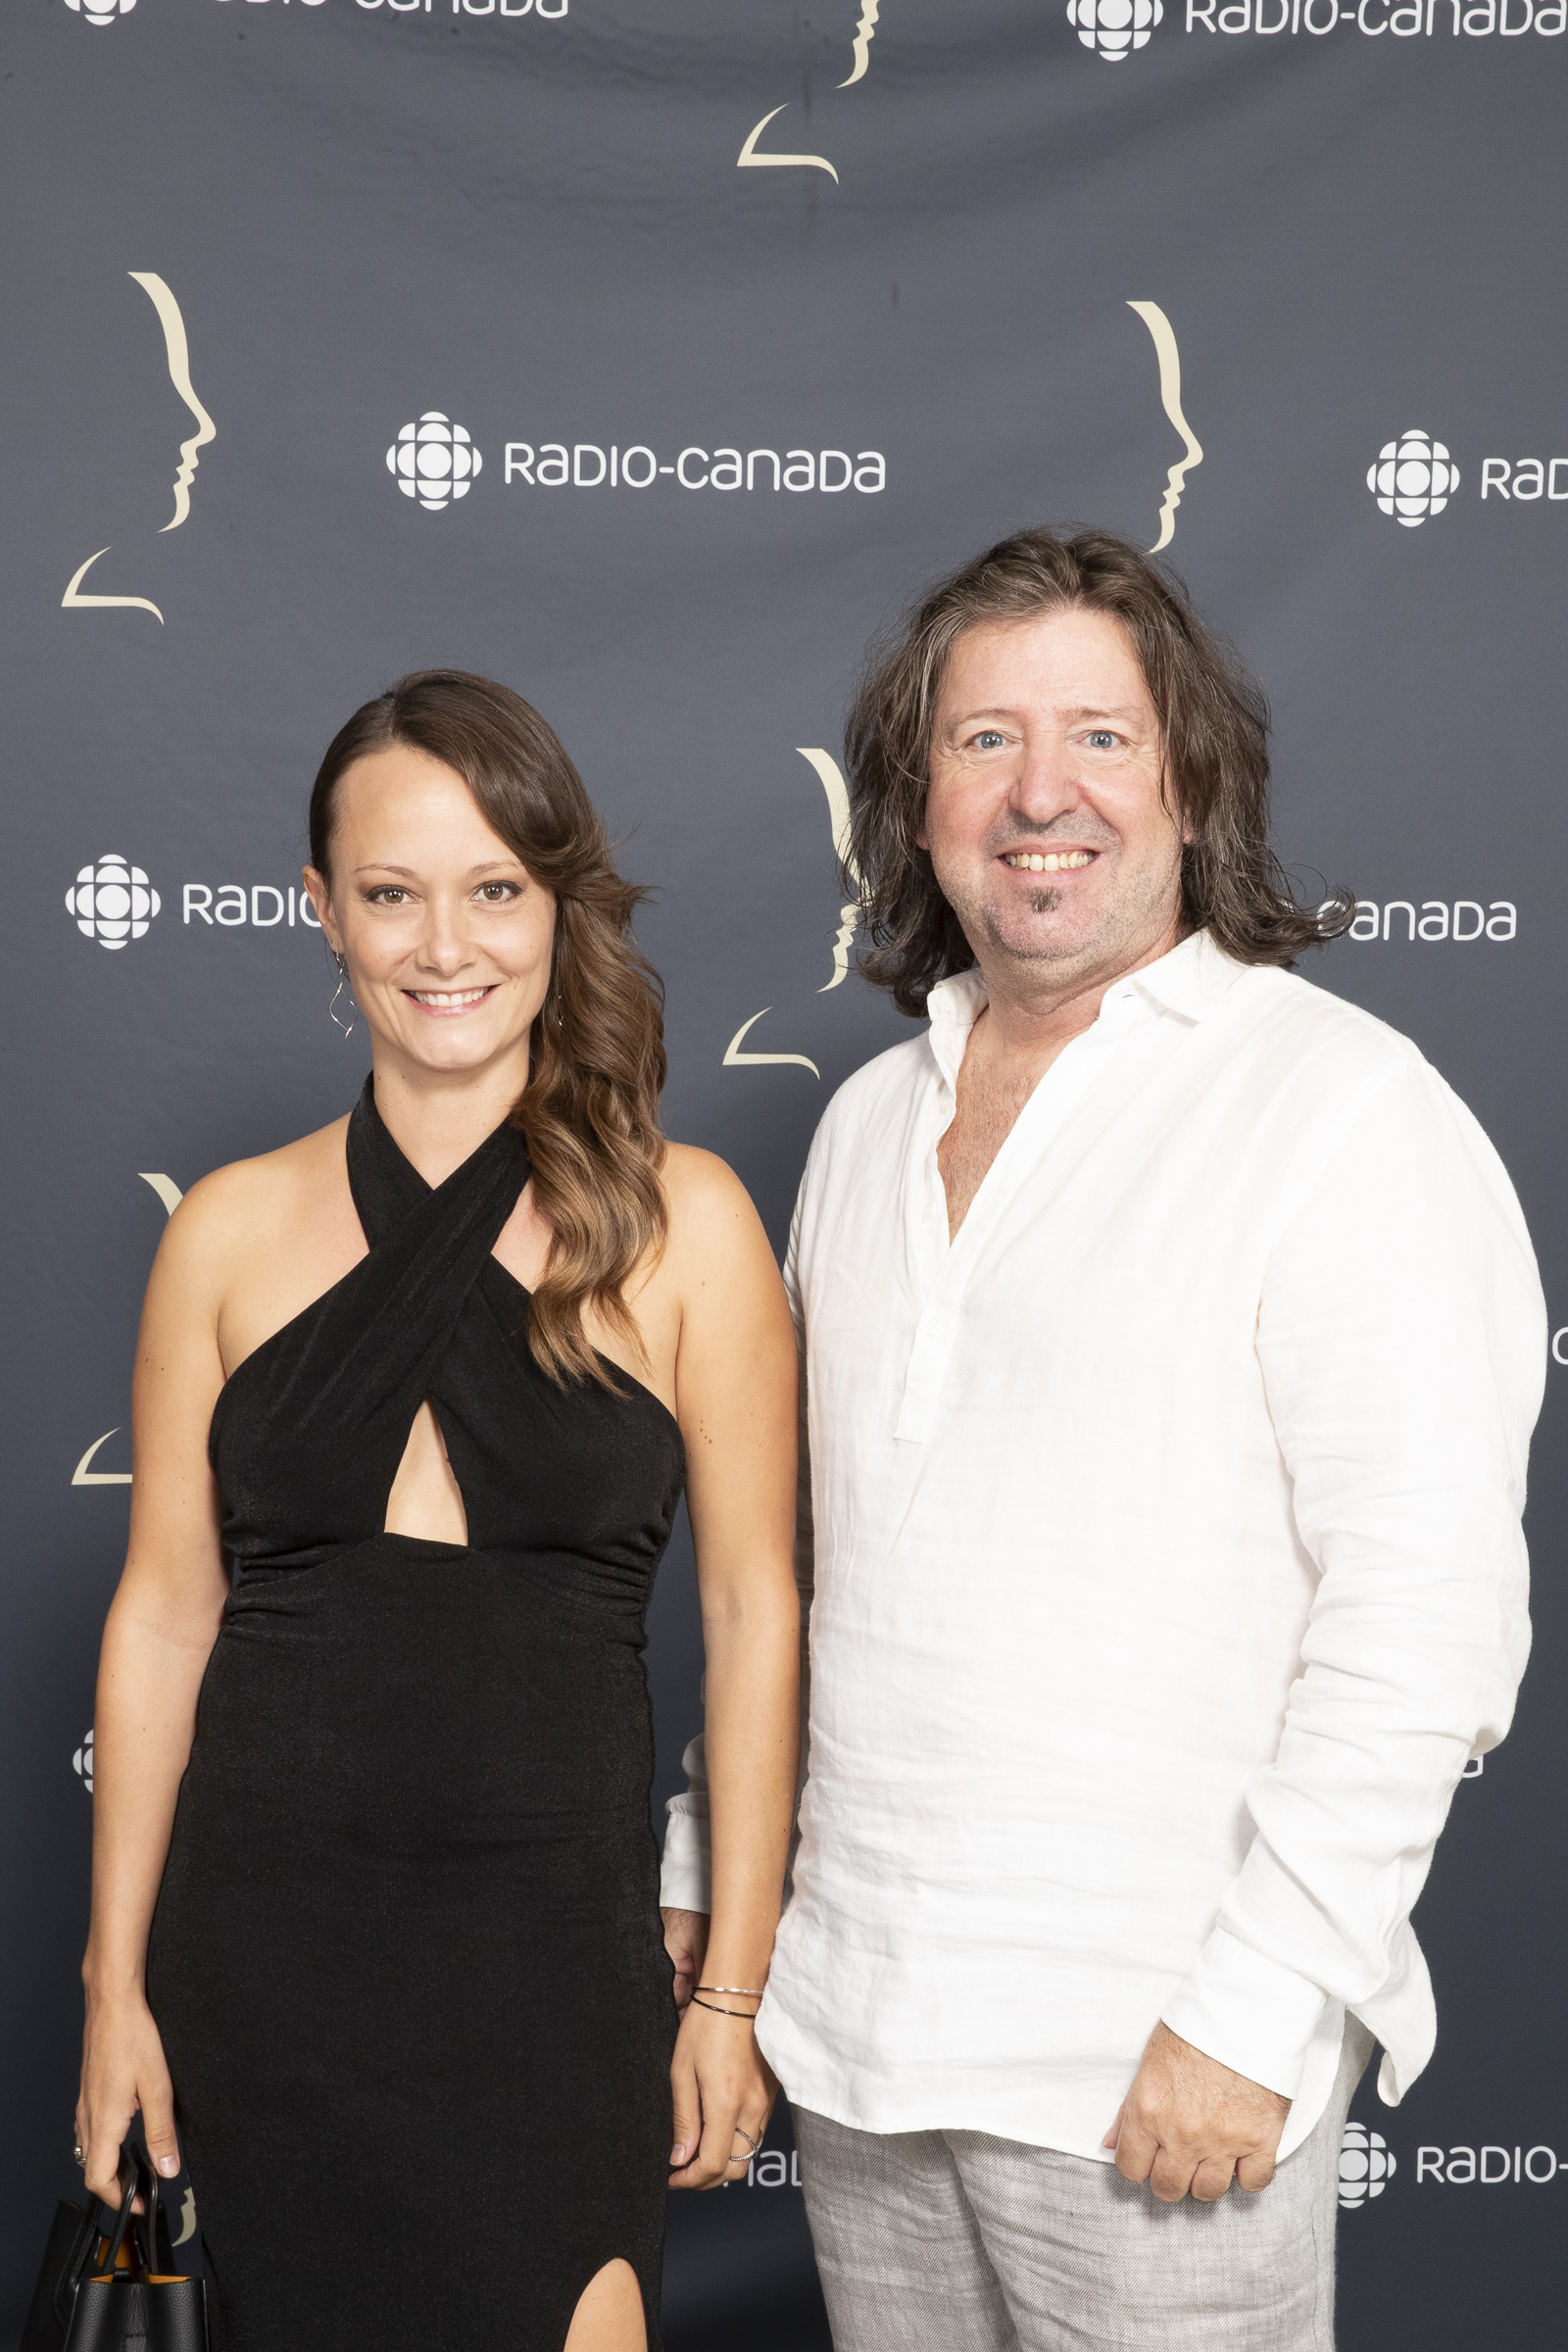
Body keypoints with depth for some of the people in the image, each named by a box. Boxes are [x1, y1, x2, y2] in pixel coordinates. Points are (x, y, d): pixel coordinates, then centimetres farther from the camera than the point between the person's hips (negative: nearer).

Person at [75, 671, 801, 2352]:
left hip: (553, 1925, -1)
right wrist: (117, 1978, 5)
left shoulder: (681, 1223, -5)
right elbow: (164, 1610, 4)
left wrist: (736, 1988, -3)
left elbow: (751, 1610, -2)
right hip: (265, 1930, 2)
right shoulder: (233, 1231, 1)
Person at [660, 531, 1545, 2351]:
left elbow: (1427, 1607, -16)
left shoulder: (1344, 1109, -11)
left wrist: (1257, 2006, -19)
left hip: (1160, 2069, -6)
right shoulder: (874, 1119, 11)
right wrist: (700, 1868, 16)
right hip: (854, 2021, 6)